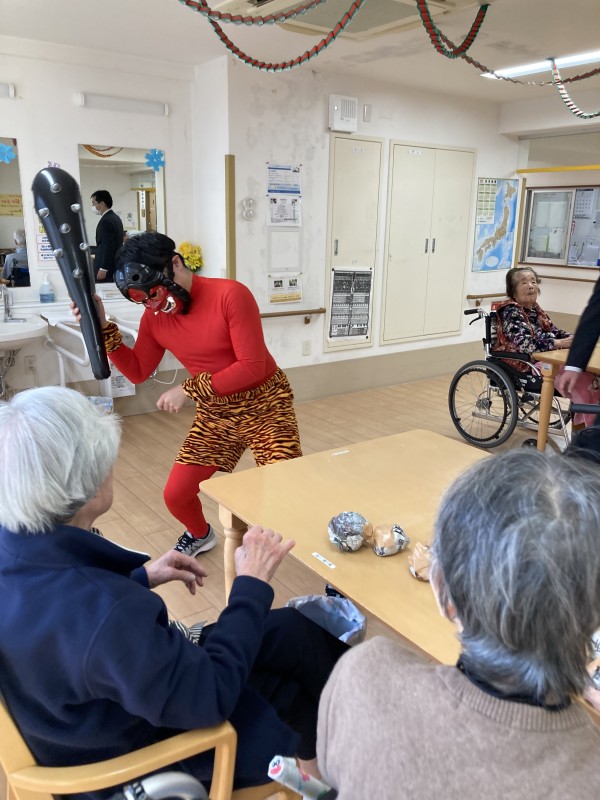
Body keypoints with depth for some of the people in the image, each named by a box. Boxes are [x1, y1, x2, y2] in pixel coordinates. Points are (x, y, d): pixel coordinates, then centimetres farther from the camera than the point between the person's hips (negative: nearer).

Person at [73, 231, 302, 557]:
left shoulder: (230, 295, -22)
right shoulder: (154, 317, -3)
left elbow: (252, 367, -25)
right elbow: (138, 372, 4)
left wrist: (189, 389, -23)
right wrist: (102, 328, -8)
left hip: (264, 405, -5)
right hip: (215, 412, 5)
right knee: (175, 495, 4)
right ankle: (200, 535, 38)